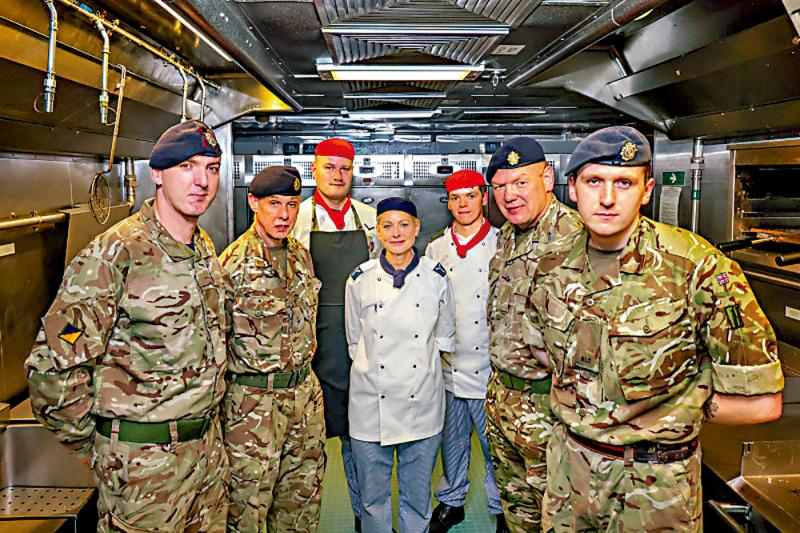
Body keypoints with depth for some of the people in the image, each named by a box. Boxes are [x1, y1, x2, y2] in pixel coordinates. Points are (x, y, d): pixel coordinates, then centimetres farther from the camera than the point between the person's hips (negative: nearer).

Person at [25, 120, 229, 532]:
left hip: (208, 446, 7)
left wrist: (203, 417, 16)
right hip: (144, 463, -7)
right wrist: (95, 444, -7)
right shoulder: (115, 254, -19)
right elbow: (53, 369, -18)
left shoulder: (205, 249, 5)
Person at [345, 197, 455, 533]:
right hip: (371, 404, 0)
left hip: (421, 404, 0)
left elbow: (444, 338, 9)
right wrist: (371, 368, 7)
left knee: (417, 497, 13)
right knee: (373, 496, 12)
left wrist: (423, 364, 7)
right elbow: (354, 341, 8)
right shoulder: (360, 279, -4)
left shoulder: (436, 277, -3)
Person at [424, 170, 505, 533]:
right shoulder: (435, 249, 7)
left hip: (489, 366, -3)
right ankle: (451, 501, 35)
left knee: (495, 444, 7)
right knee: (452, 441, 16)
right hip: (447, 366, 3)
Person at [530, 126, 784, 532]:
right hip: (568, 465, 5)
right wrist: (575, 407, 2)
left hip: (656, 483, -4)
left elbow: (760, 403, -17)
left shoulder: (698, 268, -21)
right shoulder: (553, 267, -5)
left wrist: (659, 407, -10)